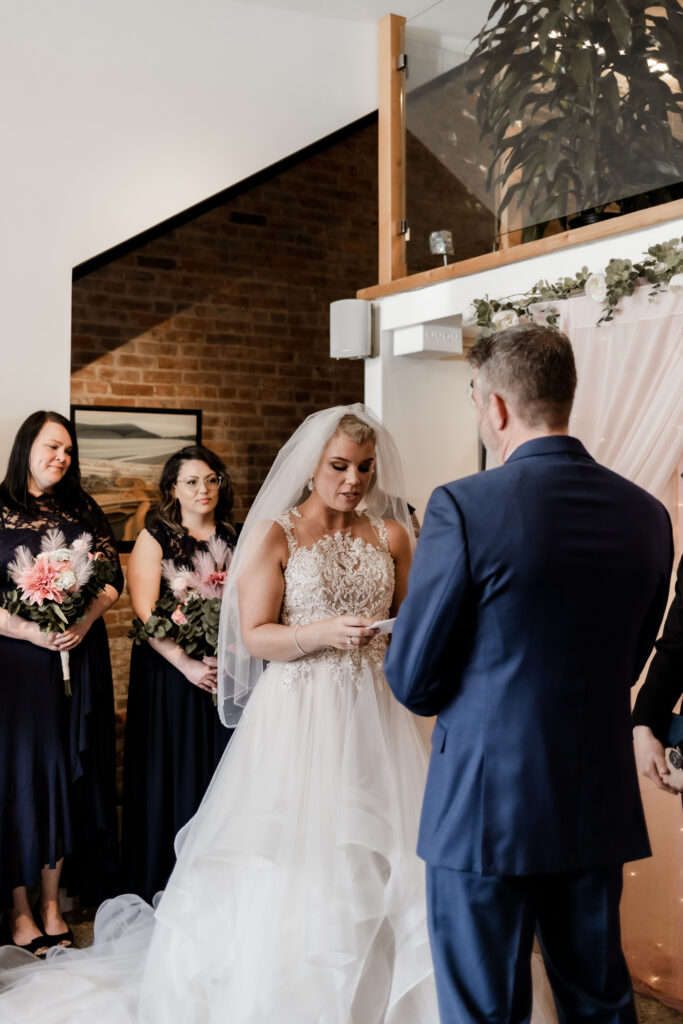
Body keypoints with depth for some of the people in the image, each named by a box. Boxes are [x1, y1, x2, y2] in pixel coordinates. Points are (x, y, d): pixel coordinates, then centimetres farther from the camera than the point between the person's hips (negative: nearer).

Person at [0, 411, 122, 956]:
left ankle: (52, 902, 21)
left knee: (66, 769, 8)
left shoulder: (84, 510, 10)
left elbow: (114, 577, 6)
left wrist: (85, 620, -11)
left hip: (79, 659, 4)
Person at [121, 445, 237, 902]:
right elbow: (145, 612, -9)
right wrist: (187, 664, -16)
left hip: (228, 675, 3)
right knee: (174, 774, 2)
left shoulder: (234, 538, 9)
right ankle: (168, 884, 15)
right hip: (171, 676, -3)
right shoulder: (155, 538, -1)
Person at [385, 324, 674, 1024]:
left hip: (486, 808, -5)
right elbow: (626, 663, 10)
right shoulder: (646, 514, -1)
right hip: (601, 808, 6)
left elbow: (412, 680, -11)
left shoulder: (463, 507, -18)